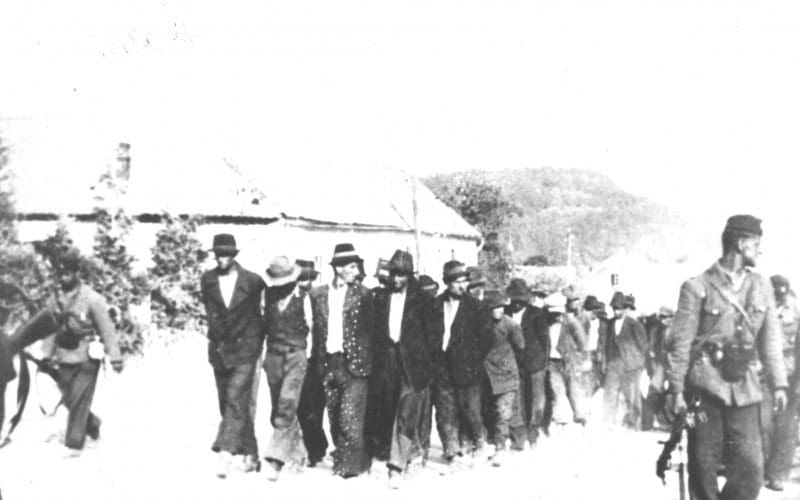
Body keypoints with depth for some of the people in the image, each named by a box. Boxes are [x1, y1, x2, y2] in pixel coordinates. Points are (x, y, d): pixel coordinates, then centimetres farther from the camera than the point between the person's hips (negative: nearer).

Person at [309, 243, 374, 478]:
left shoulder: (362, 293, 1)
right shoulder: (318, 293, 8)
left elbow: (370, 329, 2)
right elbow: (316, 328, 12)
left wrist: (368, 360, -4)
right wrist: (316, 359, 7)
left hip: (353, 362, -3)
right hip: (328, 362, 3)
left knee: (349, 417, -8)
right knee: (334, 417, 9)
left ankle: (352, 462, 4)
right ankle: (342, 457, 22)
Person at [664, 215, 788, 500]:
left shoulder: (761, 287, 10)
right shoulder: (698, 287, -4)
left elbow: (770, 338, 14)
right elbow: (680, 343, -3)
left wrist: (779, 383, 7)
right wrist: (676, 390, -5)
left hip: (744, 388, 4)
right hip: (706, 387, -4)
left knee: (751, 471, -3)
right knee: (704, 469, 2)